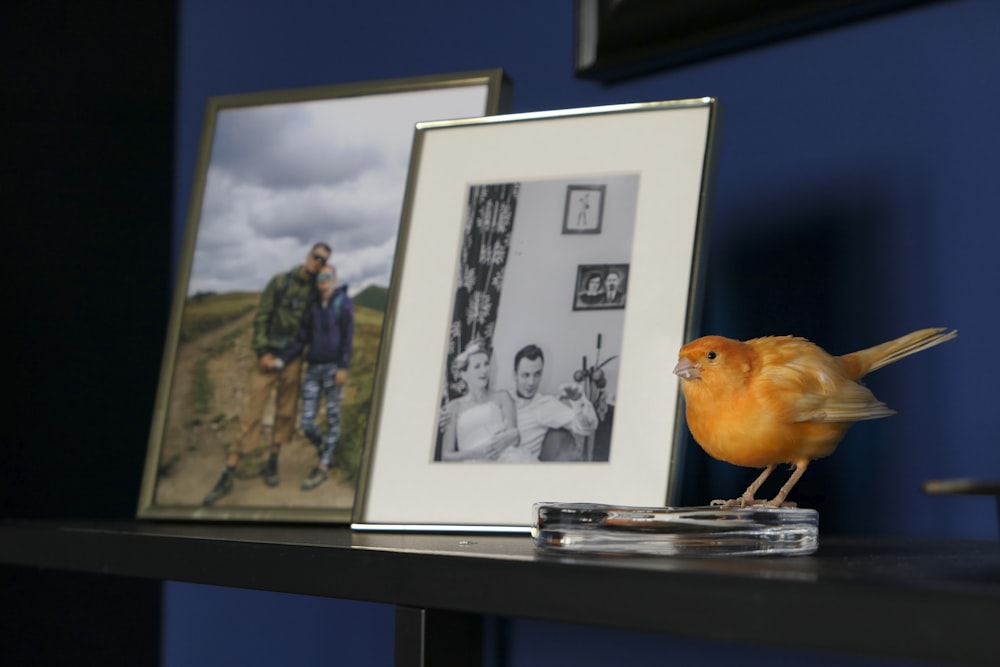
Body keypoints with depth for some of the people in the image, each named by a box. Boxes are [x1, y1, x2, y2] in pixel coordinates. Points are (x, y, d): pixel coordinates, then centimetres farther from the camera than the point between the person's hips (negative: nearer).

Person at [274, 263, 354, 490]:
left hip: (333, 368, -4)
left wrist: (343, 367, -16)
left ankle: (323, 468, 9)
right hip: (313, 369, 4)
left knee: (332, 419, 0)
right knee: (307, 423, 0)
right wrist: (282, 360, -4)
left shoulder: (344, 303, -1)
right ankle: (325, 451, 27)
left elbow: (347, 336, -8)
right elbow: (302, 340, 8)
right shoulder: (313, 308, 12)